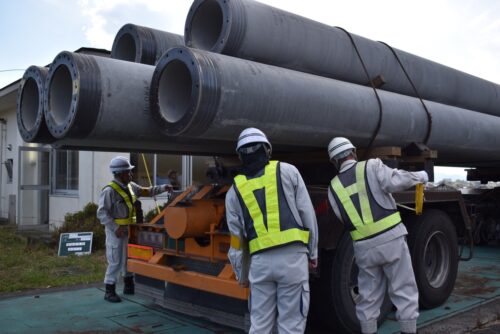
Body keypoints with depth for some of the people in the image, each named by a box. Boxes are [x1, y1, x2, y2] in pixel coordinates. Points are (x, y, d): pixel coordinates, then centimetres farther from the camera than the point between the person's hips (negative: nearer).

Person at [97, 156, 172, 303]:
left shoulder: (130, 186, 6)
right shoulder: (109, 191, -19)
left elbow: (146, 191, 18)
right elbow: (102, 213, -21)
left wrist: (163, 188, 8)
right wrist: (116, 228, -25)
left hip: (128, 229, 8)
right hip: (116, 230, -8)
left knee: (128, 258, 18)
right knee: (115, 261, -3)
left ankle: (129, 286, 32)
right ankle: (109, 291, 9)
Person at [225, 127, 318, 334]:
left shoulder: (235, 190, 12)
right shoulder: (287, 171, 5)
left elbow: (236, 239, 14)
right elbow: (308, 214, 3)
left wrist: (240, 273, 24)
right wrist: (312, 252, 12)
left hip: (259, 261, 2)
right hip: (292, 256, -2)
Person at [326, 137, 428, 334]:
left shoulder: (333, 188, 9)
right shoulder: (371, 166, -2)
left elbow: (343, 219, 7)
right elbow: (394, 182, -17)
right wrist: (420, 176, -1)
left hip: (364, 246, 3)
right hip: (391, 238, -3)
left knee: (369, 296, 15)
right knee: (404, 291, 7)